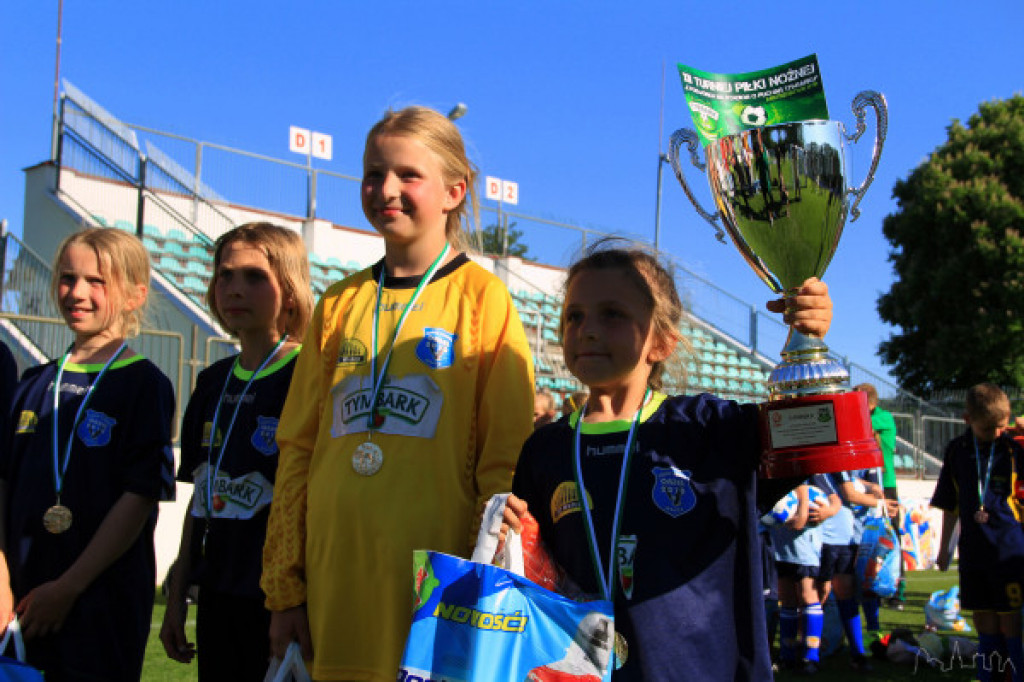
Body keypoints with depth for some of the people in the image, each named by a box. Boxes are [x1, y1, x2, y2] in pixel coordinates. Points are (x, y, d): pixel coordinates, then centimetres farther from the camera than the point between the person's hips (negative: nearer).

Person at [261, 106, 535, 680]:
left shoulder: (482, 296, -1)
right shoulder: (340, 304, 11)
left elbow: (507, 456, -6)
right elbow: (298, 449, 10)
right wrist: (286, 590, 6)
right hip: (335, 584, 4)